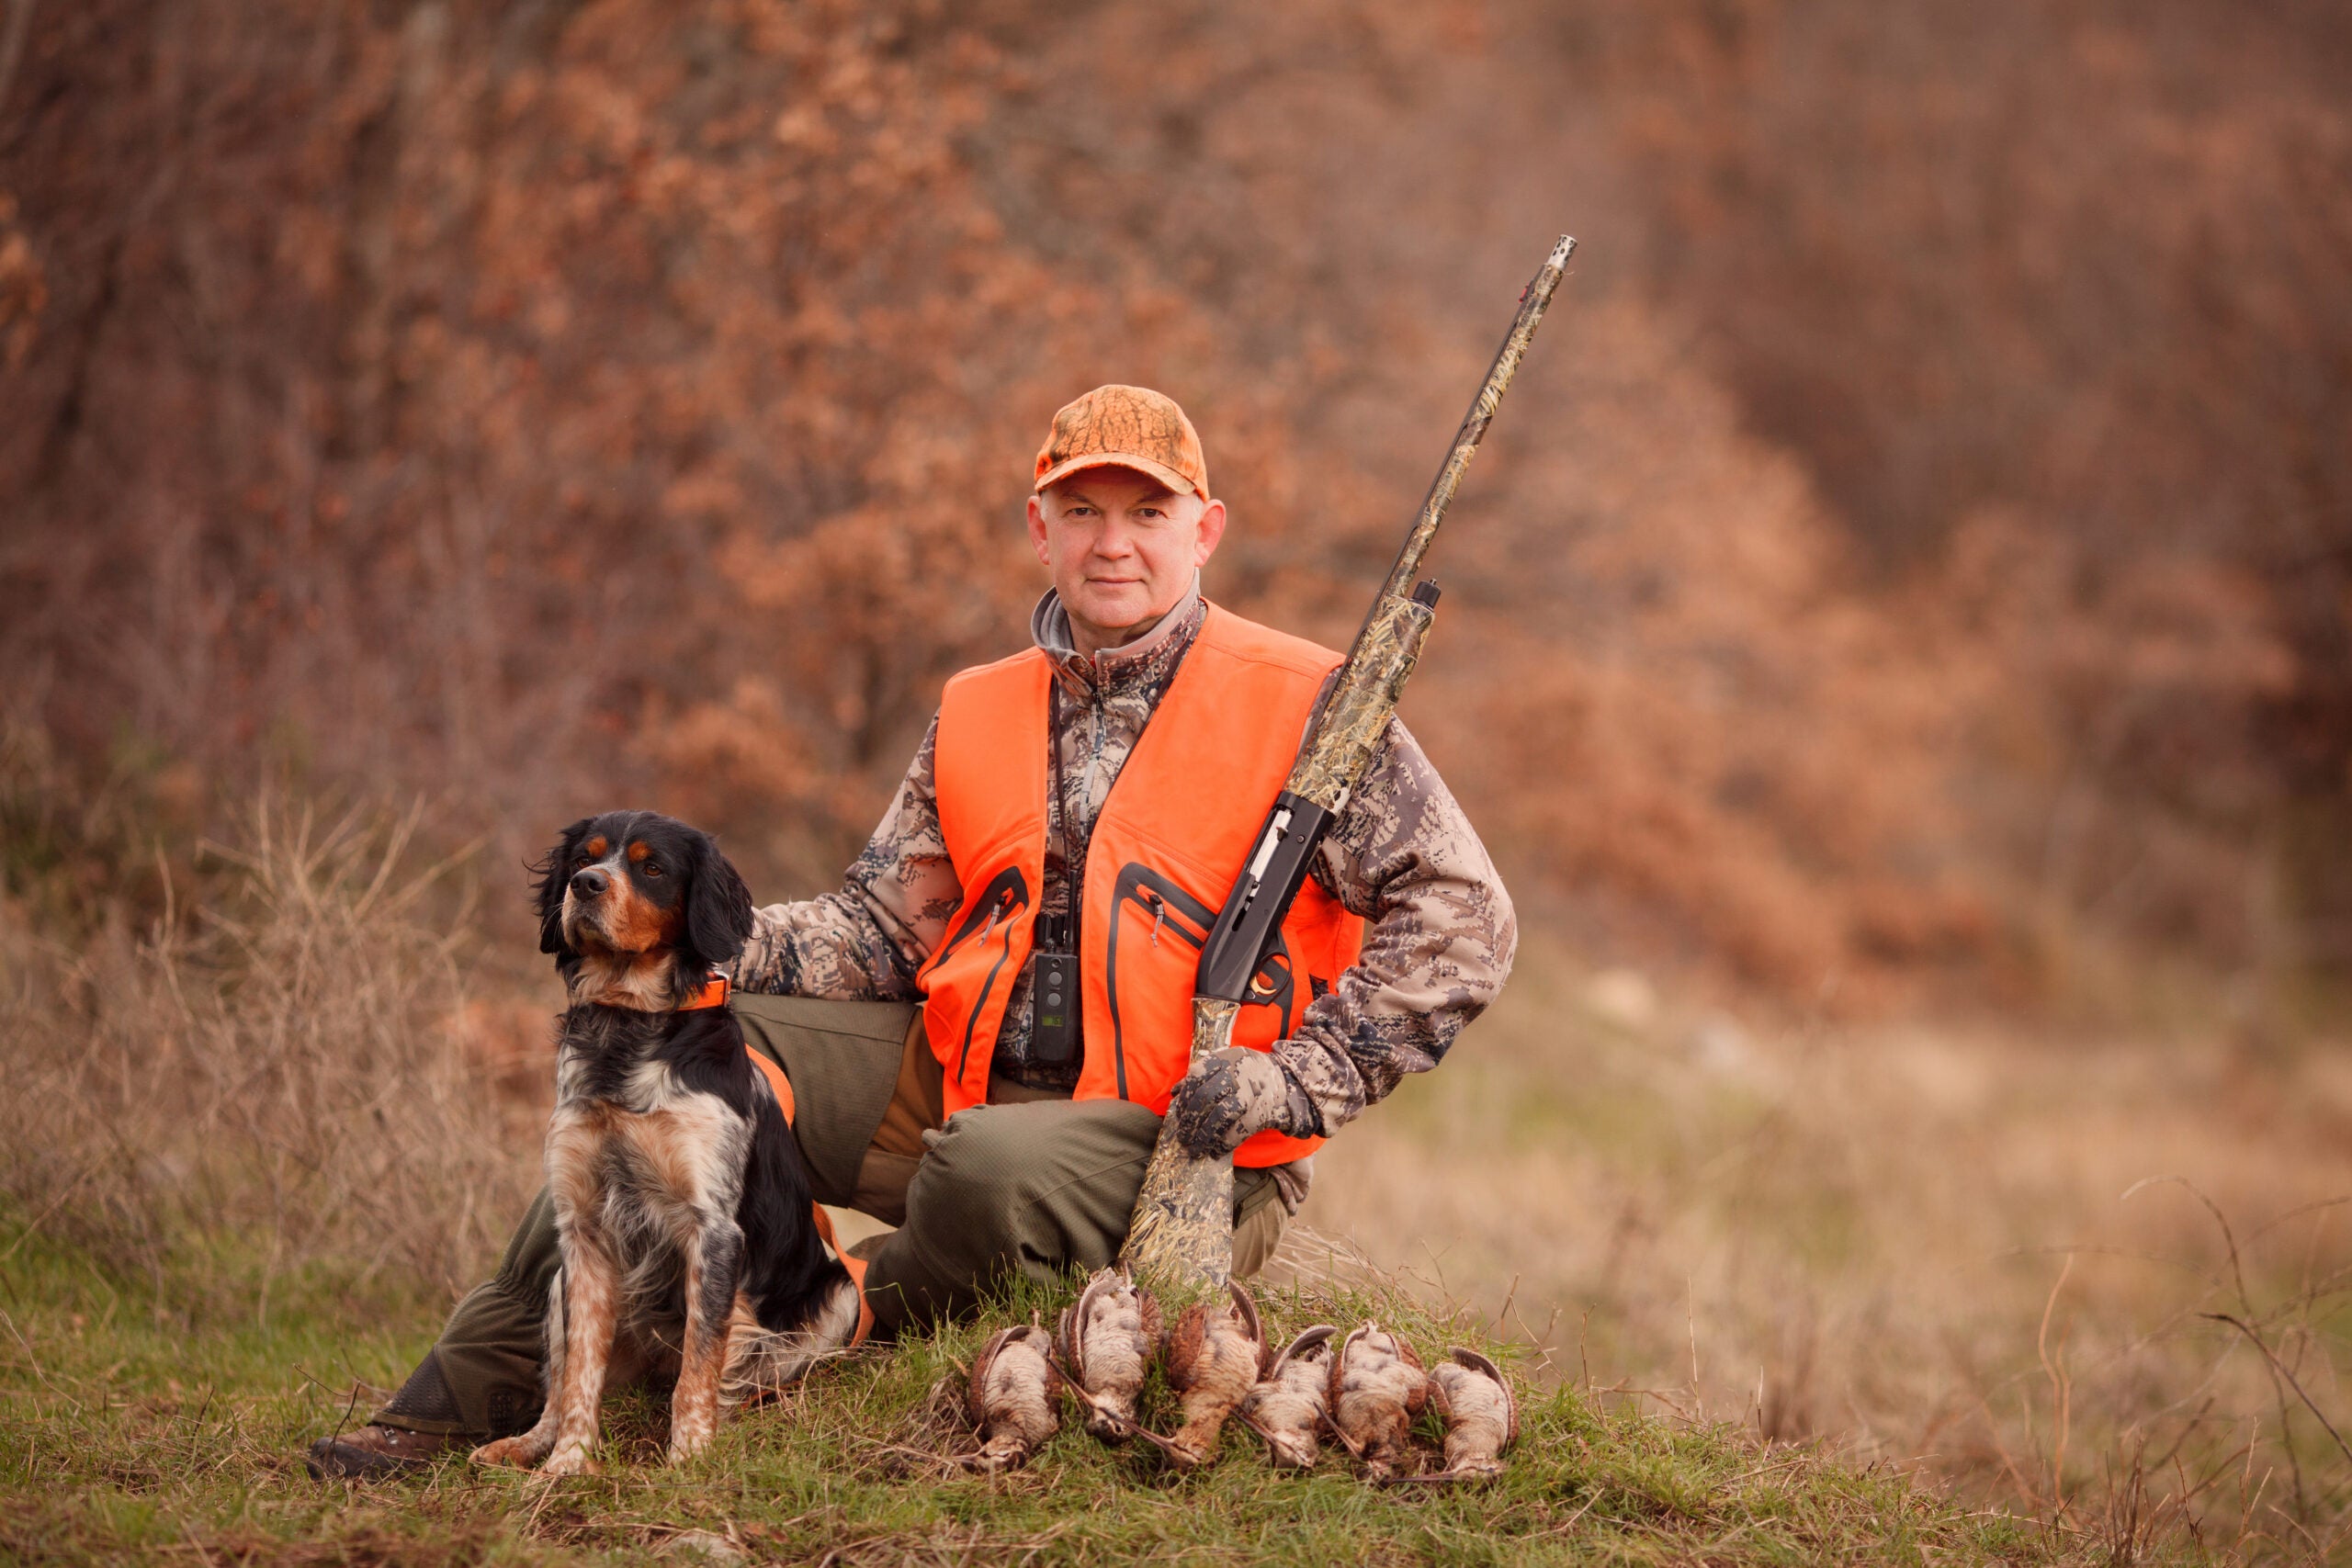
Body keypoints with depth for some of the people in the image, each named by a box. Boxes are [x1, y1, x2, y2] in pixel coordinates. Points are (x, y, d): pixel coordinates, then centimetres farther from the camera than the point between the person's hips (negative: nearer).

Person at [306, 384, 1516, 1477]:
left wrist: (1292, 1077, -18)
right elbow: (882, 931, 9)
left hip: (1178, 1145, -6)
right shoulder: (976, 718, 13)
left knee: (986, 1169, -38)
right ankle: (477, 1389, -3)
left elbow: (1465, 918, -9)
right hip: (957, 1082, 6)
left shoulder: (1302, 709, -5)